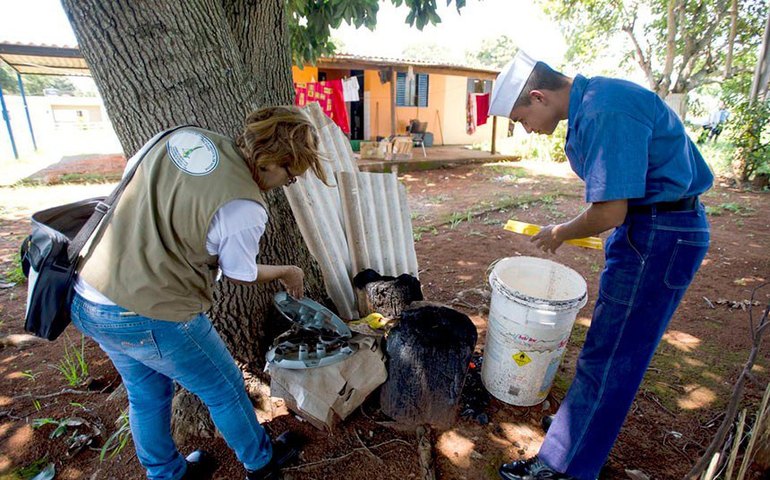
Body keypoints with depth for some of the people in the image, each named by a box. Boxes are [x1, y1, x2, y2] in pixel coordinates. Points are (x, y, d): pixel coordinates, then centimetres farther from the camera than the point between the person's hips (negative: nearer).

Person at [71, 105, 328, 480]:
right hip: (150, 318, -8)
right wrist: (286, 272, 12)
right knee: (225, 391, 16)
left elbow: (131, 175, 15)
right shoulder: (244, 209, -23)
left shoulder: (183, 136, -2)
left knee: (147, 394, 27)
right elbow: (241, 275, -6)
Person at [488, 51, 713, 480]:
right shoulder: (591, 100, 10)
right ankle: (586, 435, 37)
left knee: (608, 359, -2)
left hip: (661, 238, -10)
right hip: (643, 227, 10)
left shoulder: (605, 113, -23)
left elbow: (609, 213, -25)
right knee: (612, 350, 18)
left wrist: (560, 234, -7)